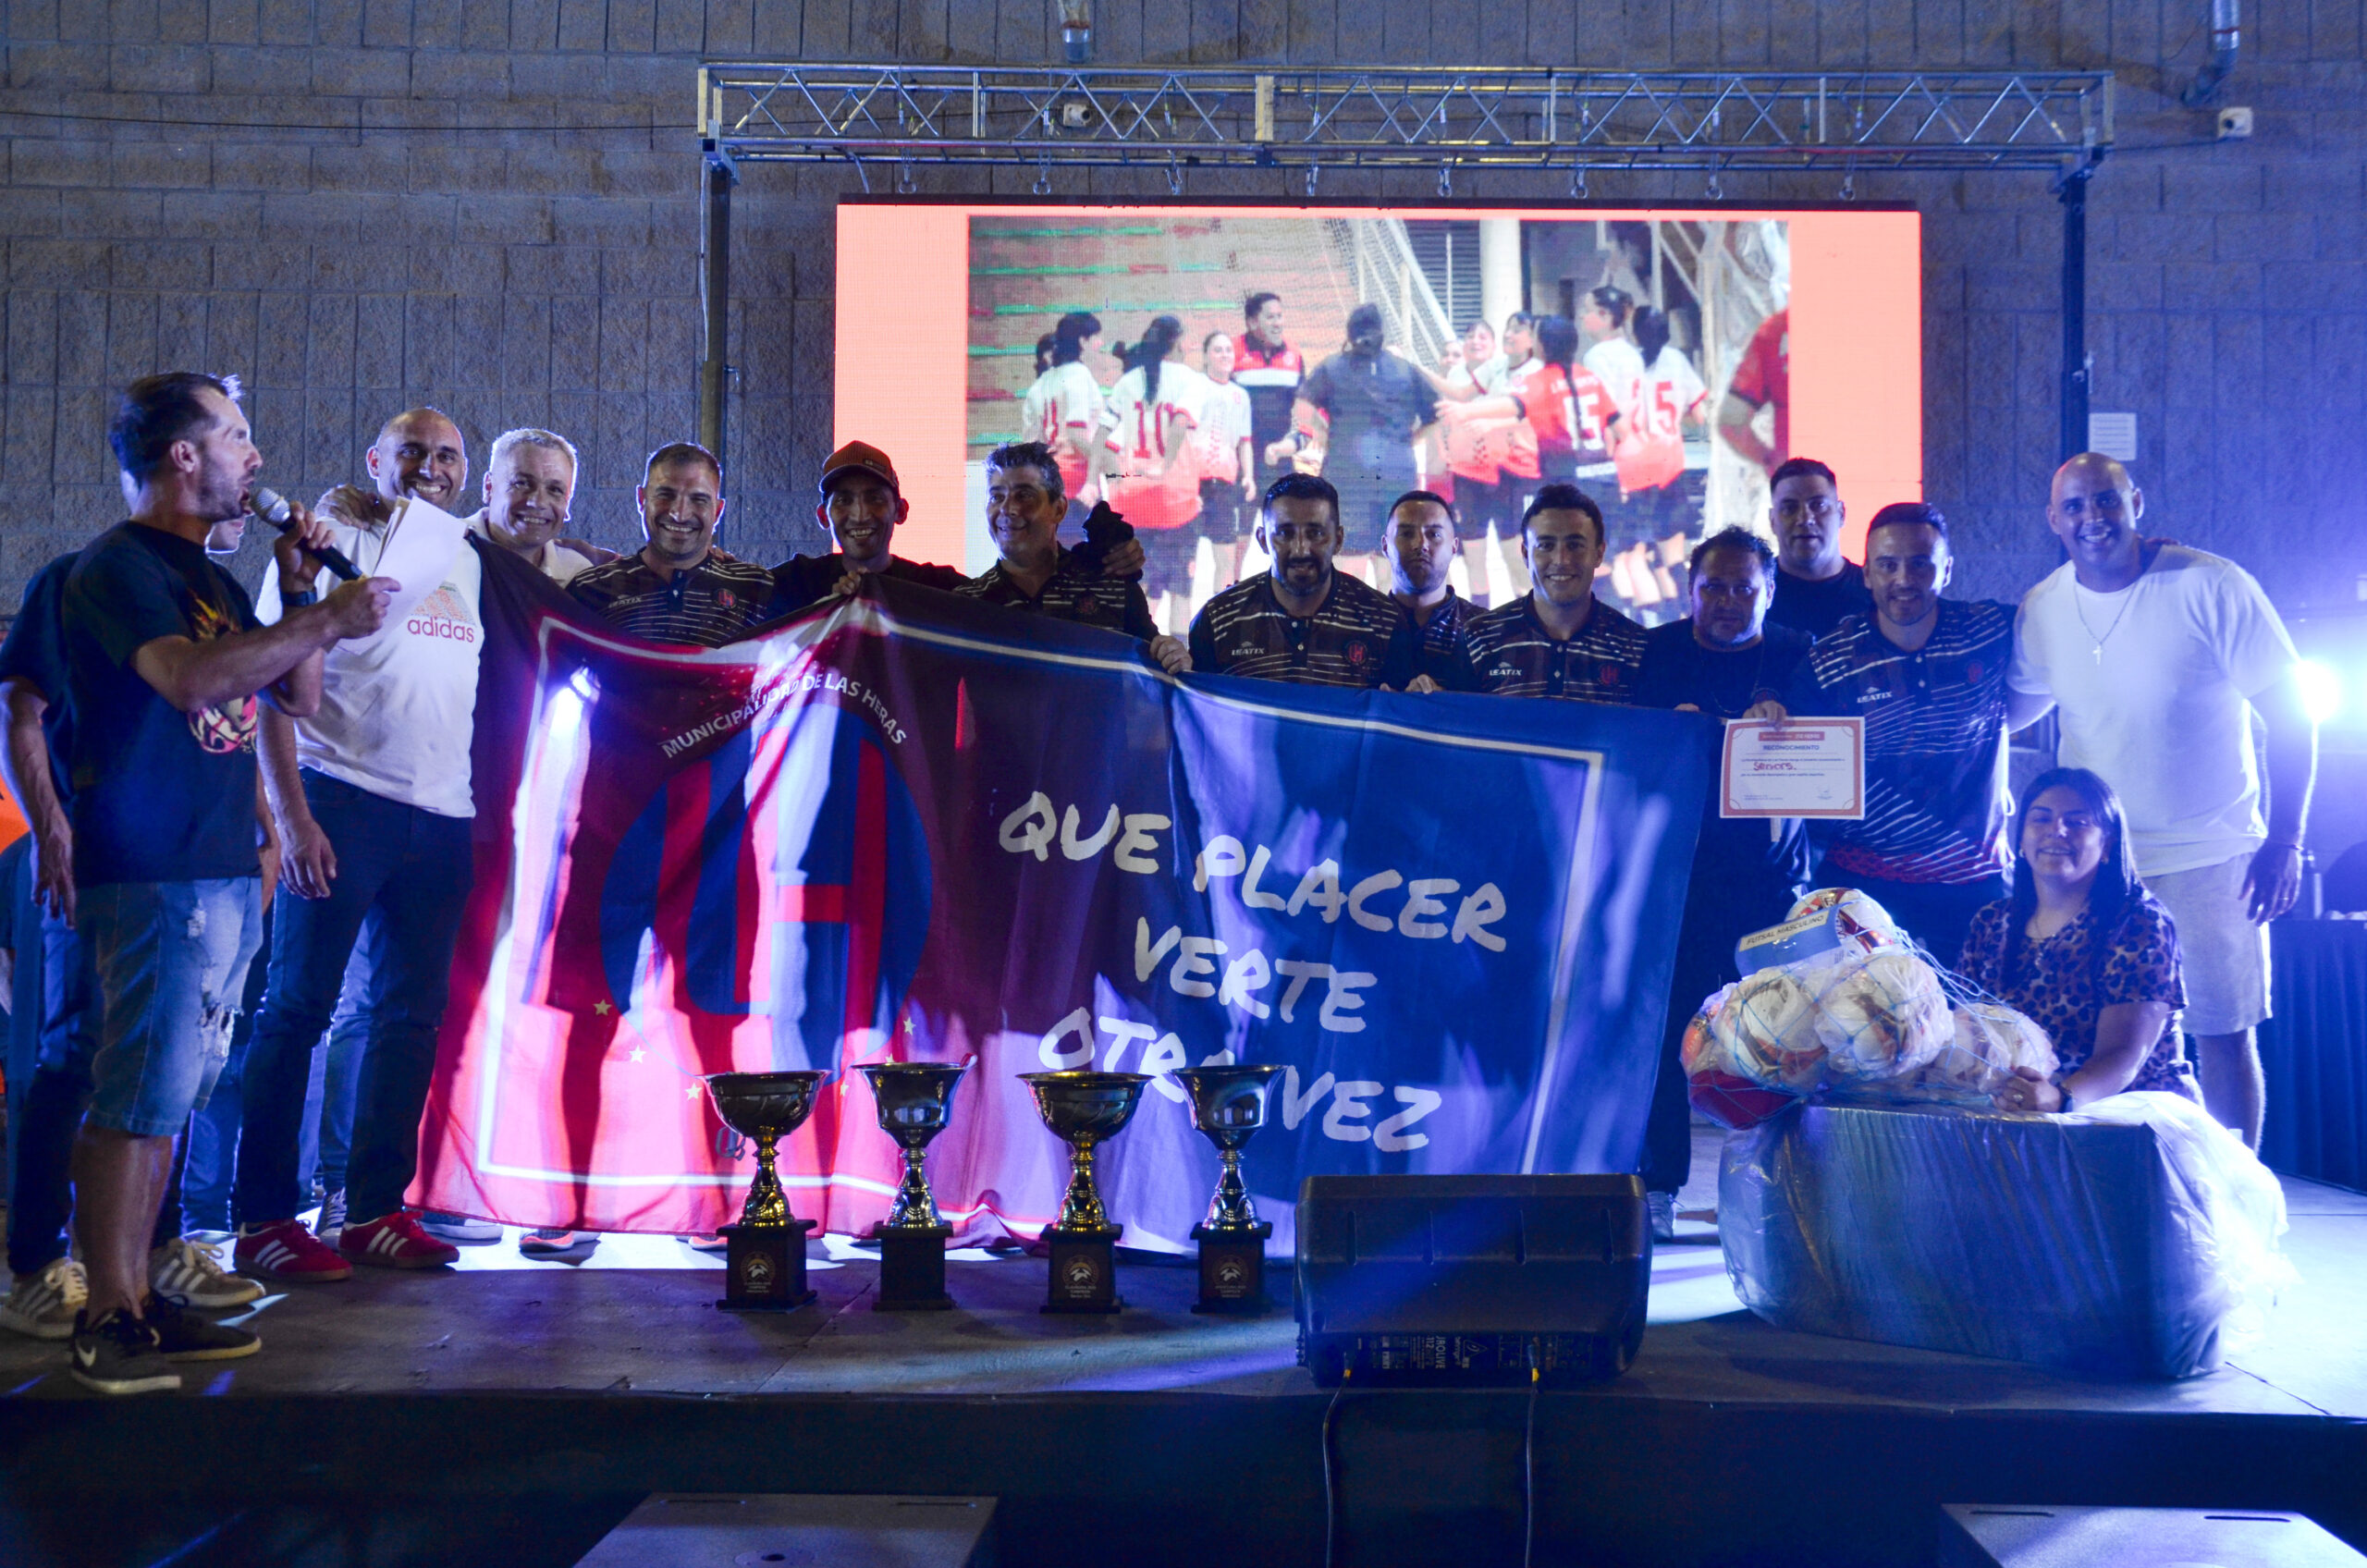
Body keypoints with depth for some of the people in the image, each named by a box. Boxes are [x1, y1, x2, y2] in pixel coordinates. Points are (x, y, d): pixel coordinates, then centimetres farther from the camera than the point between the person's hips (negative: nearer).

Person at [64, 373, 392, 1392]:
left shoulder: (209, 576, 21)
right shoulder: (118, 566, -8)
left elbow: (299, 698, 20)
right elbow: (190, 679, -24)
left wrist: (299, 587, 9)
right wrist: (327, 618, -20)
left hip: (222, 870, 9)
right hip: (152, 874, -9)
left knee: (168, 1097, 10)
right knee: (138, 1096, -9)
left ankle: (136, 1300, 16)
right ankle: (107, 1319, -5)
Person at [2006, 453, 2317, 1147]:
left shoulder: (2211, 588, -11)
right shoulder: (2041, 610, 1)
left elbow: (2290, 716, -7)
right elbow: (2008, 709, 18)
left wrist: (2284, 841, -10)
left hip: (2209, 855, -3)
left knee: (2223, 1033, 2)